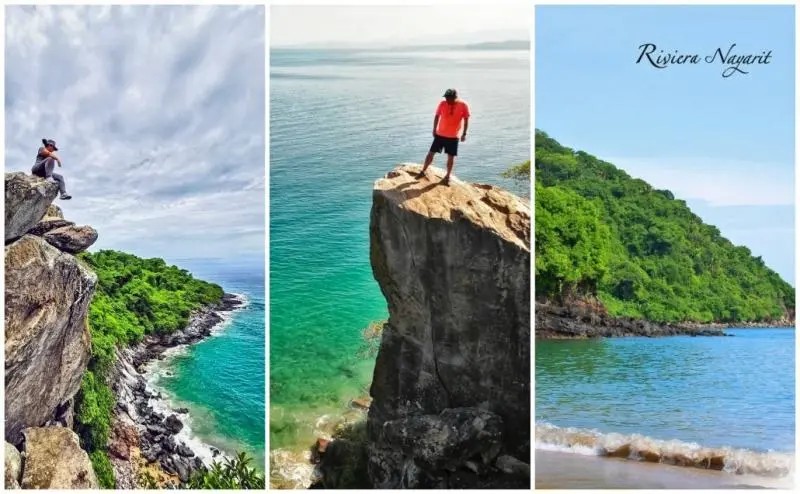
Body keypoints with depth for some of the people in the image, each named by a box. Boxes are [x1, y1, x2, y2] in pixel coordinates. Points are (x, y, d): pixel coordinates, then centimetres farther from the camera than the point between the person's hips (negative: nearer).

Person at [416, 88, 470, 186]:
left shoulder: (463, 105, -13)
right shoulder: (442, 104, -9)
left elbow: (466, 120, -5)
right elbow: (437, 116, 4)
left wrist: (464, 134, -7)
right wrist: (434, 130, 7)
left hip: (454, 136, -1)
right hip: (440, 134, 1)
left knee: (451, 157, 5)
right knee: (431, 153, 3)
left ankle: (447, 177, 20)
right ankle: (423, 172, 18)